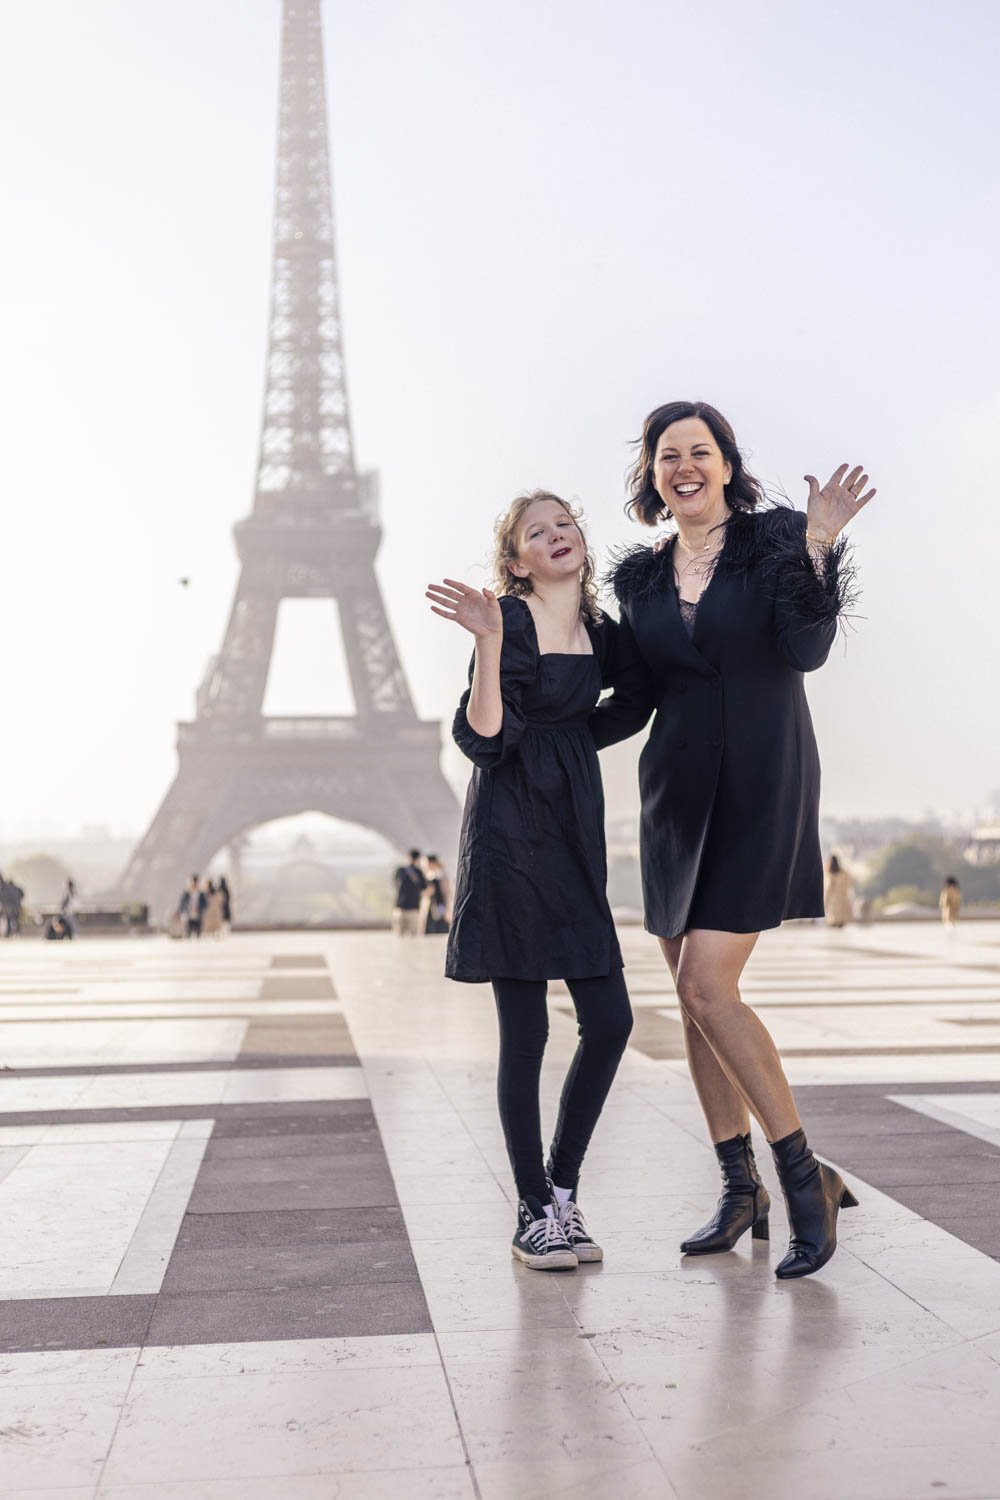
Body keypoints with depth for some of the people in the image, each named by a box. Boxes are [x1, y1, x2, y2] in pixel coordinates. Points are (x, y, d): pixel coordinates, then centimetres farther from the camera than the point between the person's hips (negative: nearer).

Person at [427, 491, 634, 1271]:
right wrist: (489, 642, -26)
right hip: (510, 832, -6)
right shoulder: (511, 621, -7)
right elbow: (483, 737, -14)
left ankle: (563, 1189, 19)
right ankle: (535, 1213, 11)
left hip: (576, 832, 6)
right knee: (526, 1032, -1)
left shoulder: (600, 633, 11)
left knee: (610, 1021, 2)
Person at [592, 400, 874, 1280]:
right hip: (679, 792, 6)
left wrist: (817, 550, -26)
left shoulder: (776, 539, -2)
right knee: (694, 994, 7)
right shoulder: (642, 578, 11)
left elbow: (808, 649, -14)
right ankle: (740, 1189, 20)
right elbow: (632, 703, 13)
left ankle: (806, 1176, 0)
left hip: (762, 788, -5)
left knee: (708, 986, -15)